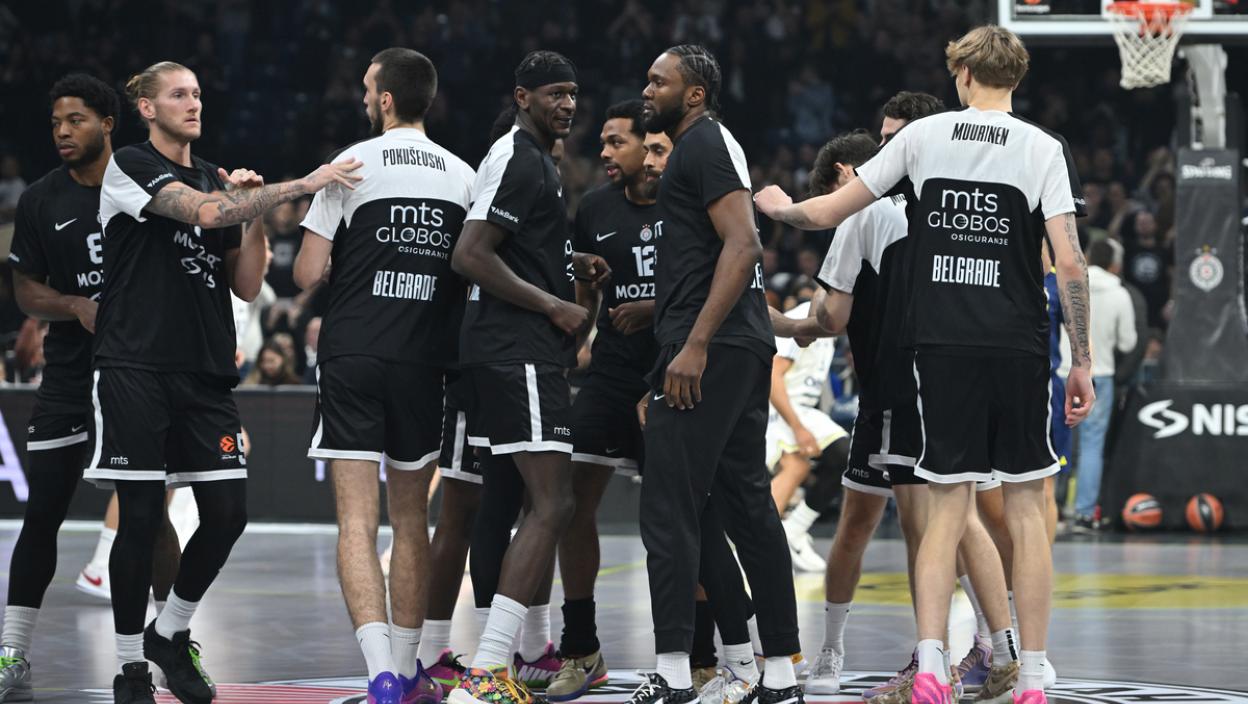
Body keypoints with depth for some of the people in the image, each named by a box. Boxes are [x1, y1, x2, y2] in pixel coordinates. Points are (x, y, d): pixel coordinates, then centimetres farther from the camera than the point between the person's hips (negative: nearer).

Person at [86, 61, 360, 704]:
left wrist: (257, 213, 1)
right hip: (136, 367, -6)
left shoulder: (219, 179, 16)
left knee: (227, 513, -2)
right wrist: (298, 187, -25)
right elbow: (203, 211, -22)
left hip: (206, 372, 6)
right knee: (142, 518, -5)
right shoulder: (131, 167, -4)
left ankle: (171, 632, 20)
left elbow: (246, 285, 15)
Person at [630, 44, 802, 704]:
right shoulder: (706, 146, 22)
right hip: (744, 350, 11)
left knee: (668, 508, -10)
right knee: (747, 507, 10)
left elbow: (742, 244, -19)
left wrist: (694, 345, -24)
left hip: (710, 350, -11)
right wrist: (649, 310, 29)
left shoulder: (704, 143, -9)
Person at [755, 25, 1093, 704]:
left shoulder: (922, 136, 5)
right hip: (1018, 349, -1)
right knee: (1025, 509, 4)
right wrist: (1081, 362, 0)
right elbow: (1069, 263, -7)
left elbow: (830, 211, 9)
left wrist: (779, 207, 31)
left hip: (941, 345, 1)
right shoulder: (1043, 149, 0)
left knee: (946, 509, 3)